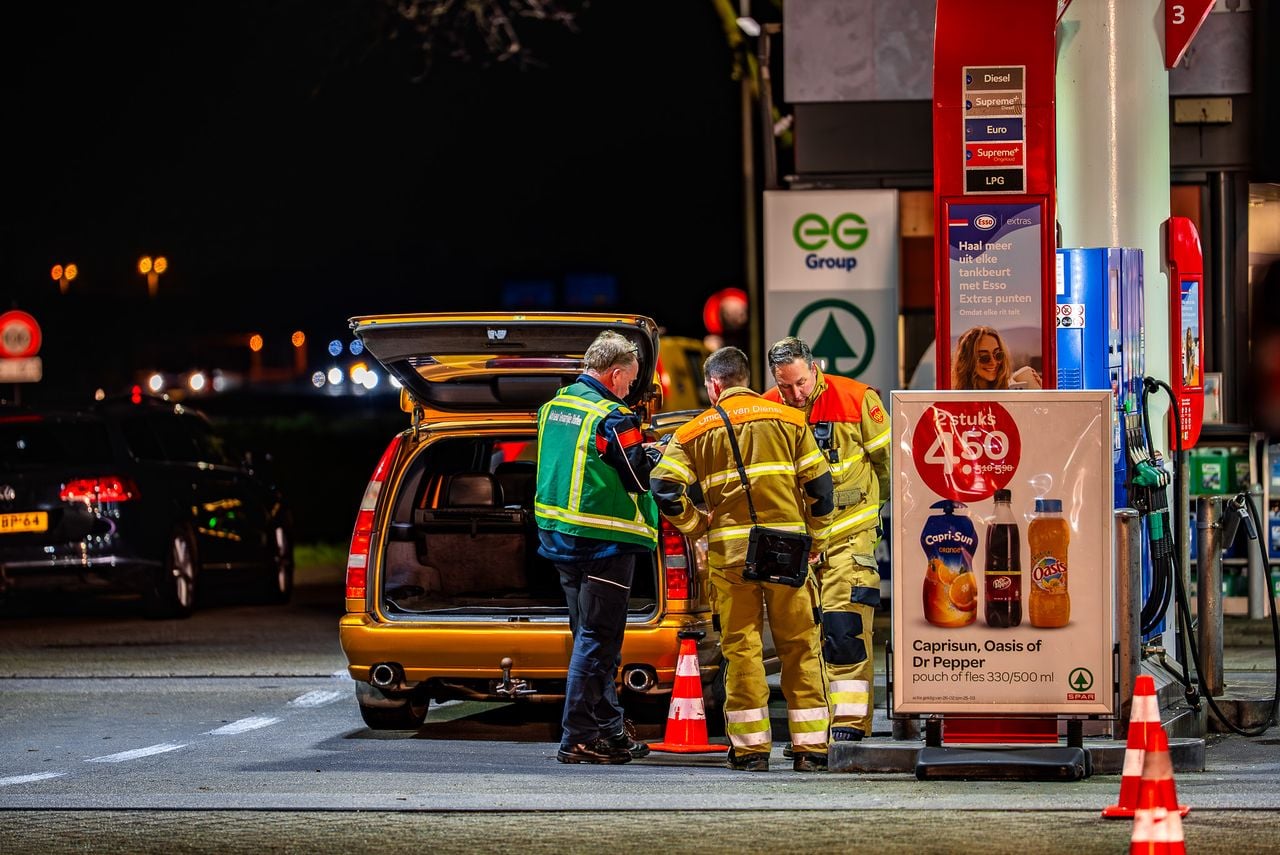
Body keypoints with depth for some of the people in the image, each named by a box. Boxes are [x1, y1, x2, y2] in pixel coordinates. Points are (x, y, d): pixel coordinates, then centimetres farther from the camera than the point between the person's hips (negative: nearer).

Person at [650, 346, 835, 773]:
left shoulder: (697, 431, 5)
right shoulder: (788, 420, 7)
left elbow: (664, 488, -4)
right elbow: (819, 485, 4)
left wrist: (697, 524, 11)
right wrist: (812, 538, 16)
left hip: (731, 552, -1)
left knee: (741, 648, 5)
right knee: (800, 648, 5)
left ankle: (750, 748, 5)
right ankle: (811, 748, 6)